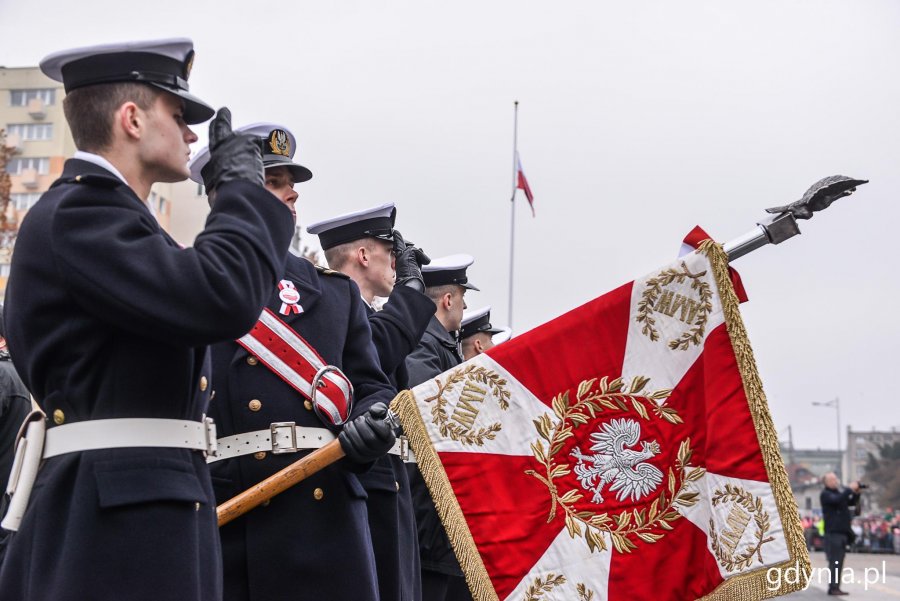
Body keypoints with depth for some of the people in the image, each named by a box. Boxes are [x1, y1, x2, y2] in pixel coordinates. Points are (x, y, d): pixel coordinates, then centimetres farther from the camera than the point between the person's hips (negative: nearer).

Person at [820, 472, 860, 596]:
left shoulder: (840, 492, 19)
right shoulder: (825, 494, -6)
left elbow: (852, 502, 21)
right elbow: (837, 500, -25)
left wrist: (856, 493, 3)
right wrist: (850, 489, -22)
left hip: (843, 532, 8)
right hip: (833, 532, -8)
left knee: (839, 562, 10)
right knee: (835, 561, -11)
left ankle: (835, 587, 13)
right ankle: (833, 587, -12)